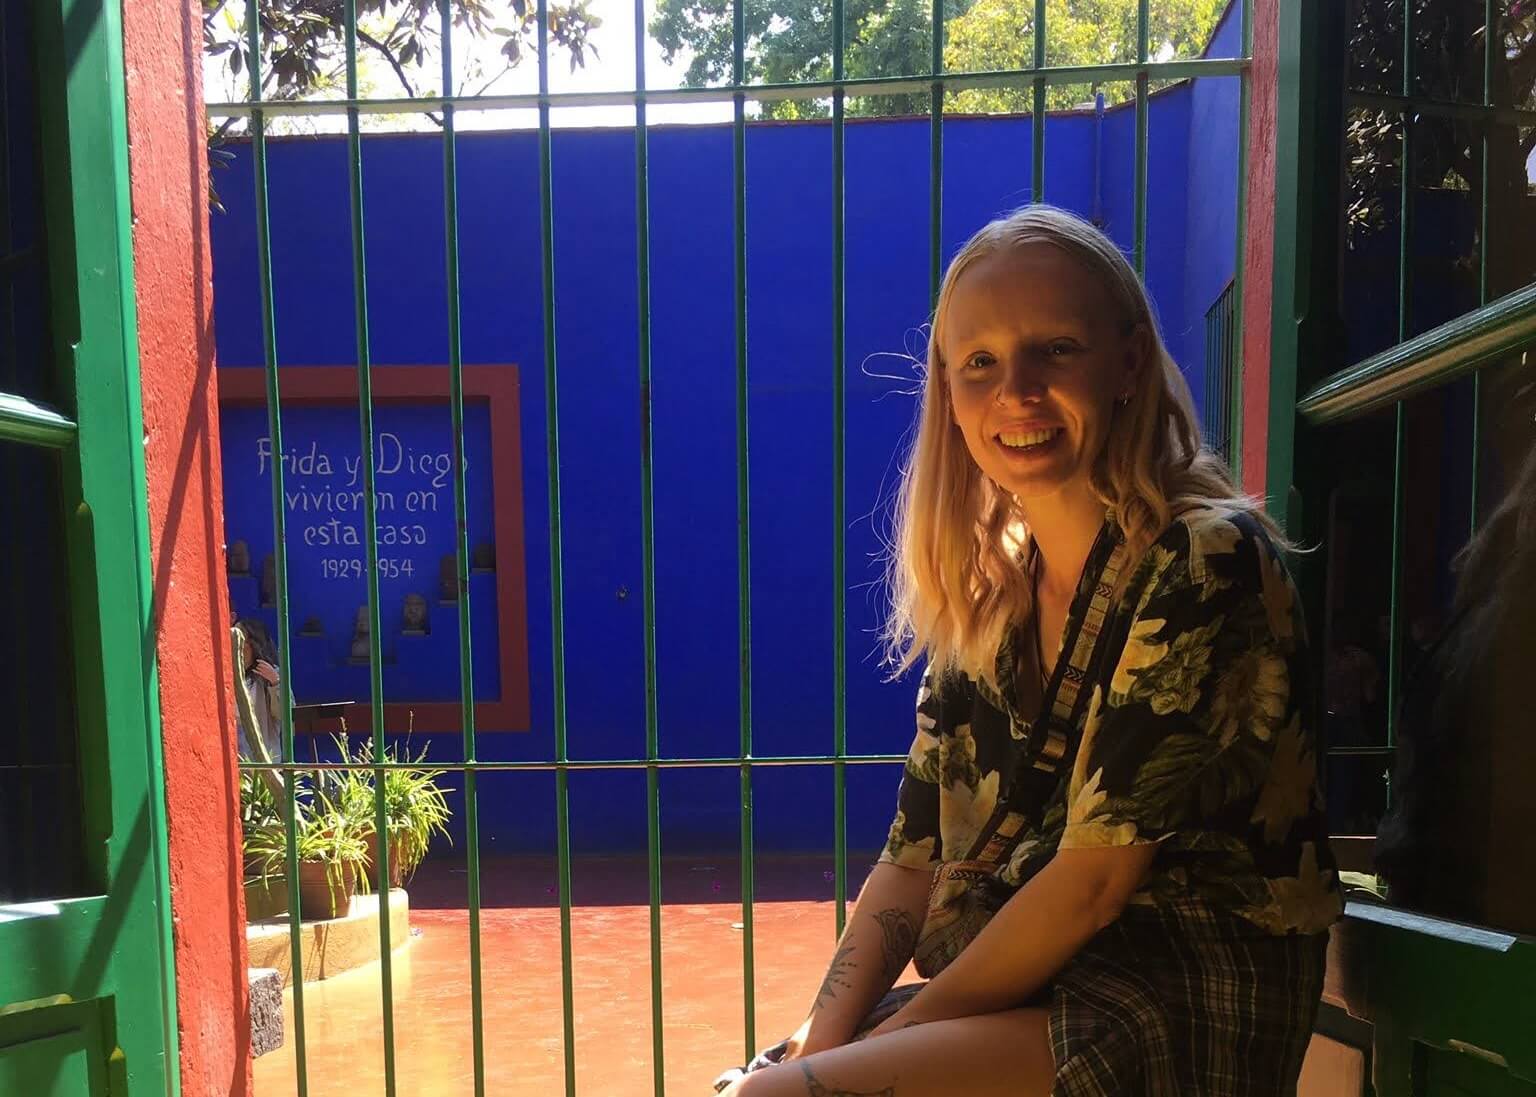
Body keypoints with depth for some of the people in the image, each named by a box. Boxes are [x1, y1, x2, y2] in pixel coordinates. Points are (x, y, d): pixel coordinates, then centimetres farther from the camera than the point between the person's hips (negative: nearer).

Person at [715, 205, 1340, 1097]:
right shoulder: (987, 595, 6)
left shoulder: (1206, 563, -14)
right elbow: (915, 859, 4)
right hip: (1017, 1000, 6)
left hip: (1181, 1014, -6)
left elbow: (1095, 877, -18)